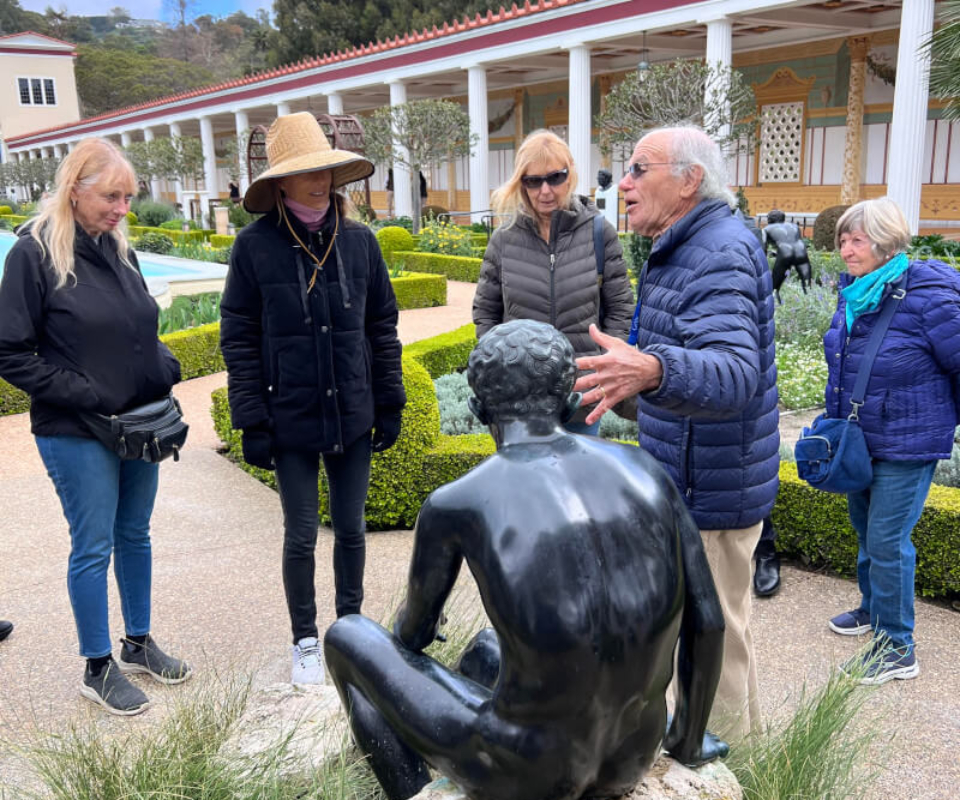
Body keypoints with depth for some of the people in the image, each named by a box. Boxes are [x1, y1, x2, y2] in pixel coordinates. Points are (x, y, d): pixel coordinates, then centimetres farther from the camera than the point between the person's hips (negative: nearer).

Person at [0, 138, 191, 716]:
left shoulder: (120, 251, 7)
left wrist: (165, 368, -2)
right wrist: (87, 397, -16)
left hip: (140, 424, 6)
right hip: (77, 435, -6)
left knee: (135, 535, 16)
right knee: (94, 547, 4)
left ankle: (139, 643, 33)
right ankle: (98, 669, 20)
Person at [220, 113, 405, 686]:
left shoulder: (359, 241, -1)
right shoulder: (256, 246, -7)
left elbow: (383, 327, 6)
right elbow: (240, 340, -4)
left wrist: (389, 402, 5)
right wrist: (252, 421, -7)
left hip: (353, 417, 2)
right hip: (291, 420, -2)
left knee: (352, 528, 14)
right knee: (301, 535, 9)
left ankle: (351, 620, 36)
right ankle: (305, 641, 30)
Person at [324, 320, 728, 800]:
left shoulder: (452, 504, -15)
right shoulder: (643, 468, -5)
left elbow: (414, 630, 3)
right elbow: (707, 621, 0)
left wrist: (406, 633, 31)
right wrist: (688, 741, 18)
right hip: (628, 756, 6)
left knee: (347, 638, 19)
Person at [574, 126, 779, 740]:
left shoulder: (720, 255, -23)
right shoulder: (692, 247, 12)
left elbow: (735, 372, -38)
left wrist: (652, 372, -56)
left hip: (710, 492, -11)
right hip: (696, 480, 11)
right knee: (726, 626, 25)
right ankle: (745, 738, 44)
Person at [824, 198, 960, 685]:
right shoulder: (853, 292, 2)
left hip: (906, 444, -7)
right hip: (859, 439, 8)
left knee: (887, 539, -4)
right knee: (864, 526, 20)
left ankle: (897, 648, 12)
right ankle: (873, 608, 42)